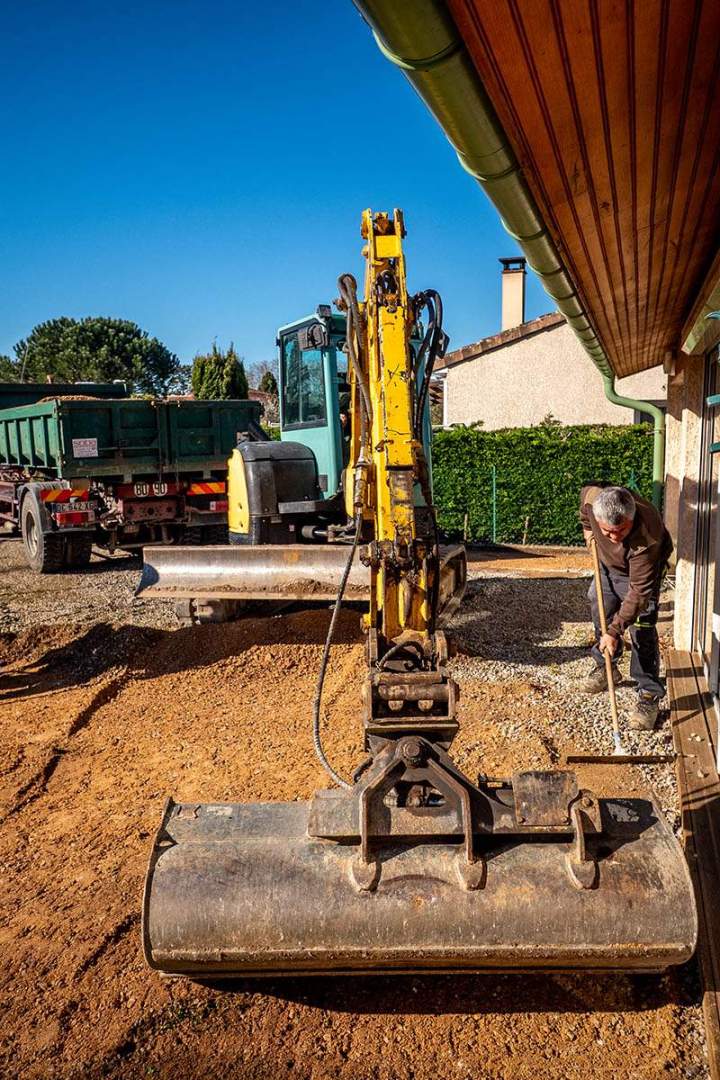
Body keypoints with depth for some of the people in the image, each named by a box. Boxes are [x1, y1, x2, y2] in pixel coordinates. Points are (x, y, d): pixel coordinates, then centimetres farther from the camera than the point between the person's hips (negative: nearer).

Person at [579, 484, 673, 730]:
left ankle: (649, 696, -4)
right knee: (600, 611, 16)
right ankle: (605, 669, 38)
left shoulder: (647, 538, -46)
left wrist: (615, 630, -38)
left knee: (641, 630, -14)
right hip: (607, 562, 6)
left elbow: (639, 590, -40)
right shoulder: (592, 497, -35)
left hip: (641, 570, -6)